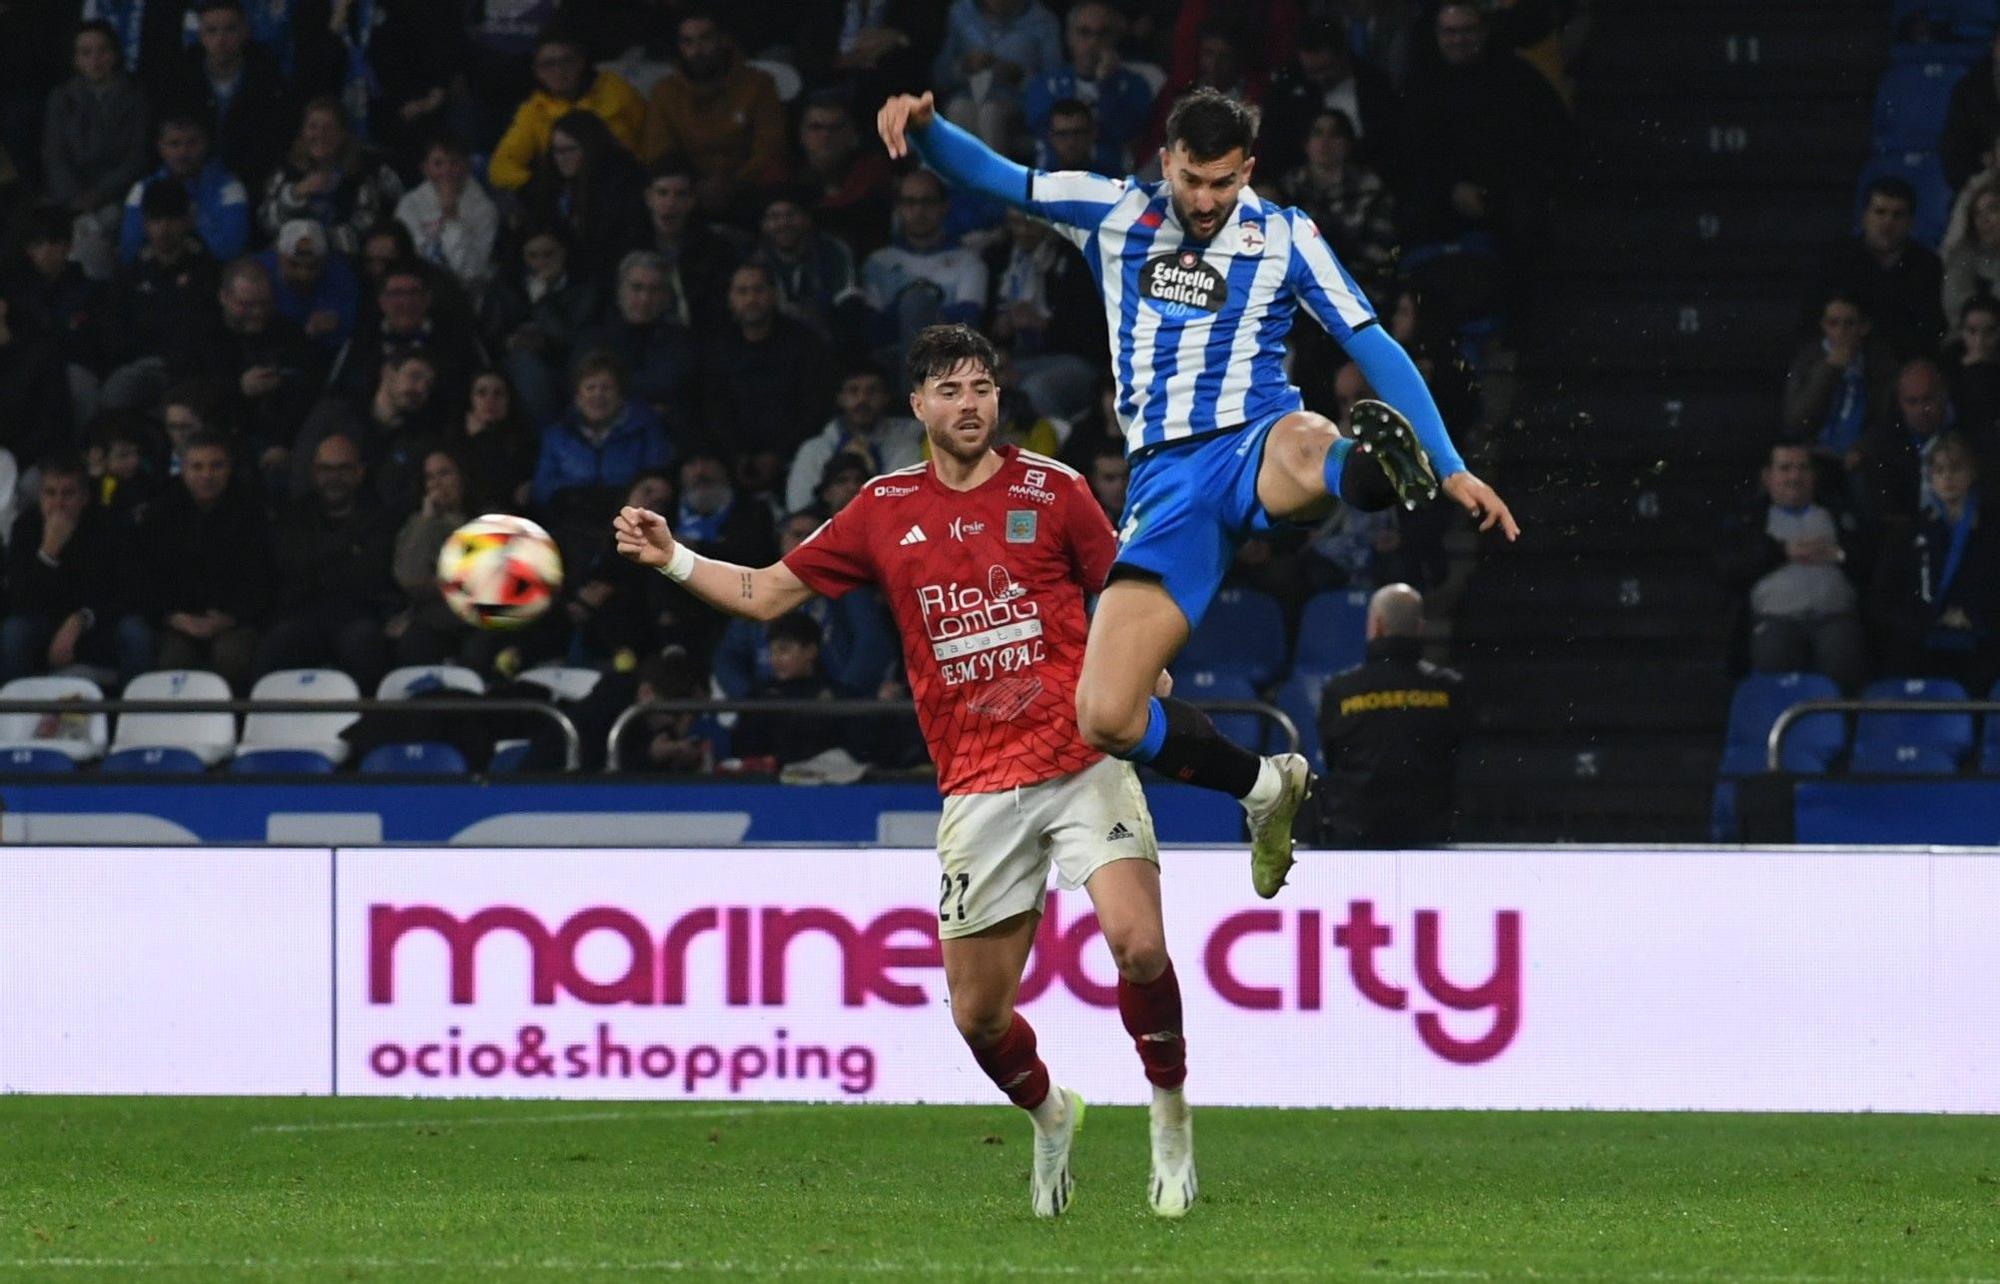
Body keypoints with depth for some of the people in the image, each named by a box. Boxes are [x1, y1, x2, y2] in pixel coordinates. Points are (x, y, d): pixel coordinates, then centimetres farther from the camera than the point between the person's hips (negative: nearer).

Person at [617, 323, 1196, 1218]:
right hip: (977, 790, 2)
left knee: (1137, 942, -23)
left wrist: (1146, 684, -4)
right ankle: (1049, 1116, 33)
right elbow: (768, 593, 14)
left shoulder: (1051, 490, 3)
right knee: (977, 1012, 1)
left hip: (1081, 764, -2)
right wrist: (673, 560, 2)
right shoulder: (885, 509, 8)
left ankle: (1170, 1117, -1)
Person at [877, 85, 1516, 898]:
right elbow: (986, 173, 10)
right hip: (1166, 482, 2)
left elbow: (1375, 347, 9)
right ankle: (1264, 786, 9)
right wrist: (923, 125, -13)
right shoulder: (1114, 213, 9)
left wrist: (1451, 468, 4)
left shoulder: (1284, 237, 6)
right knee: (1103, 717, -10)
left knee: (1309, 451, -44)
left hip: (1255, 443, -2)